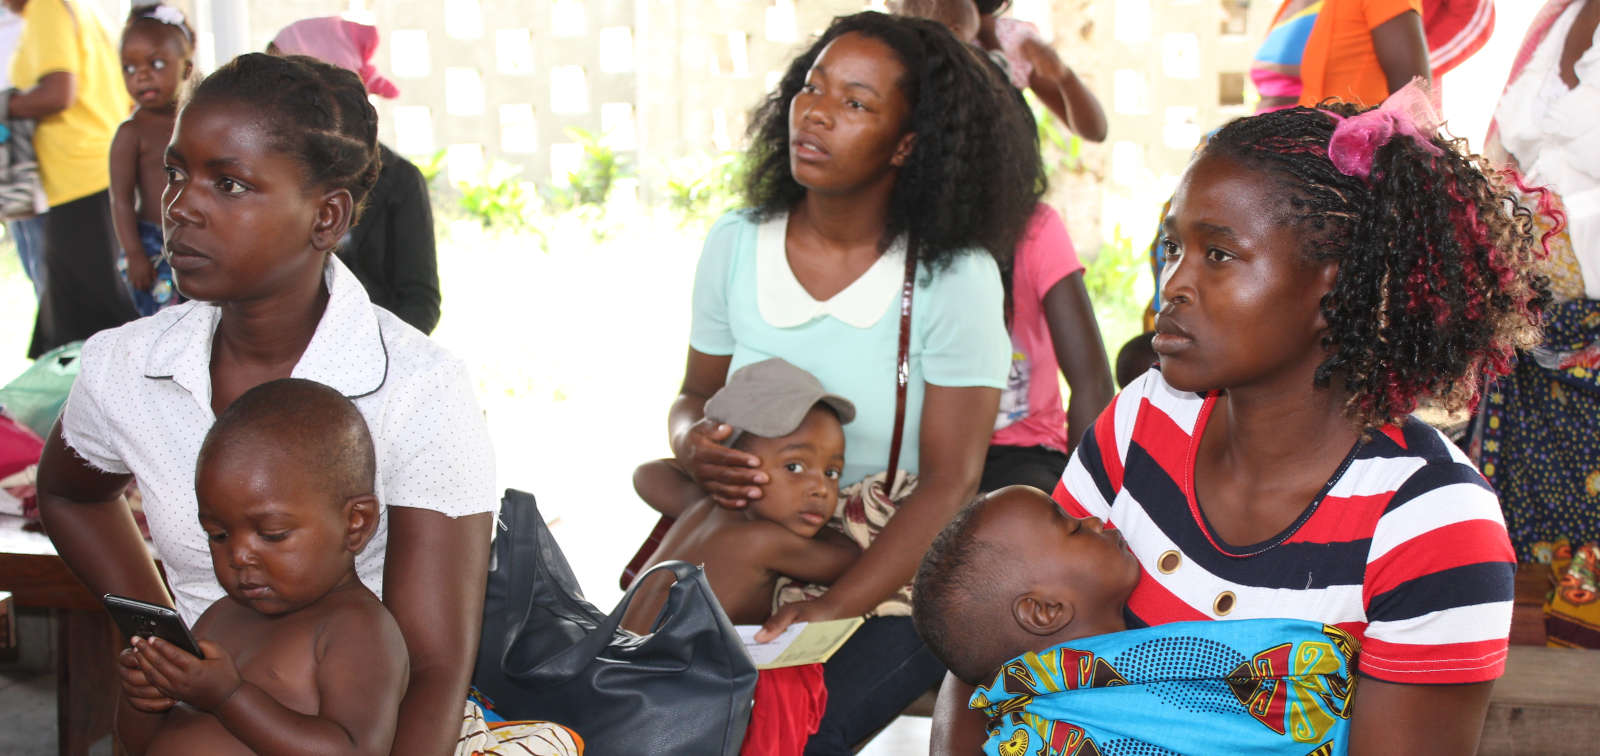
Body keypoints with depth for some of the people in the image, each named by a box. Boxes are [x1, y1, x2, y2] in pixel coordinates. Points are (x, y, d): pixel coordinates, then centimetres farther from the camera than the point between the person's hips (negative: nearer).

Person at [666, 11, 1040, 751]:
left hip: (895, 573, -4)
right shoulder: (735, 245, 0)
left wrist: (833, 608, -25)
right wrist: (692, 444, -13)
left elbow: (948, 484, -14)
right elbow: (696, 393, 13)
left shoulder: (954, 277, -13)